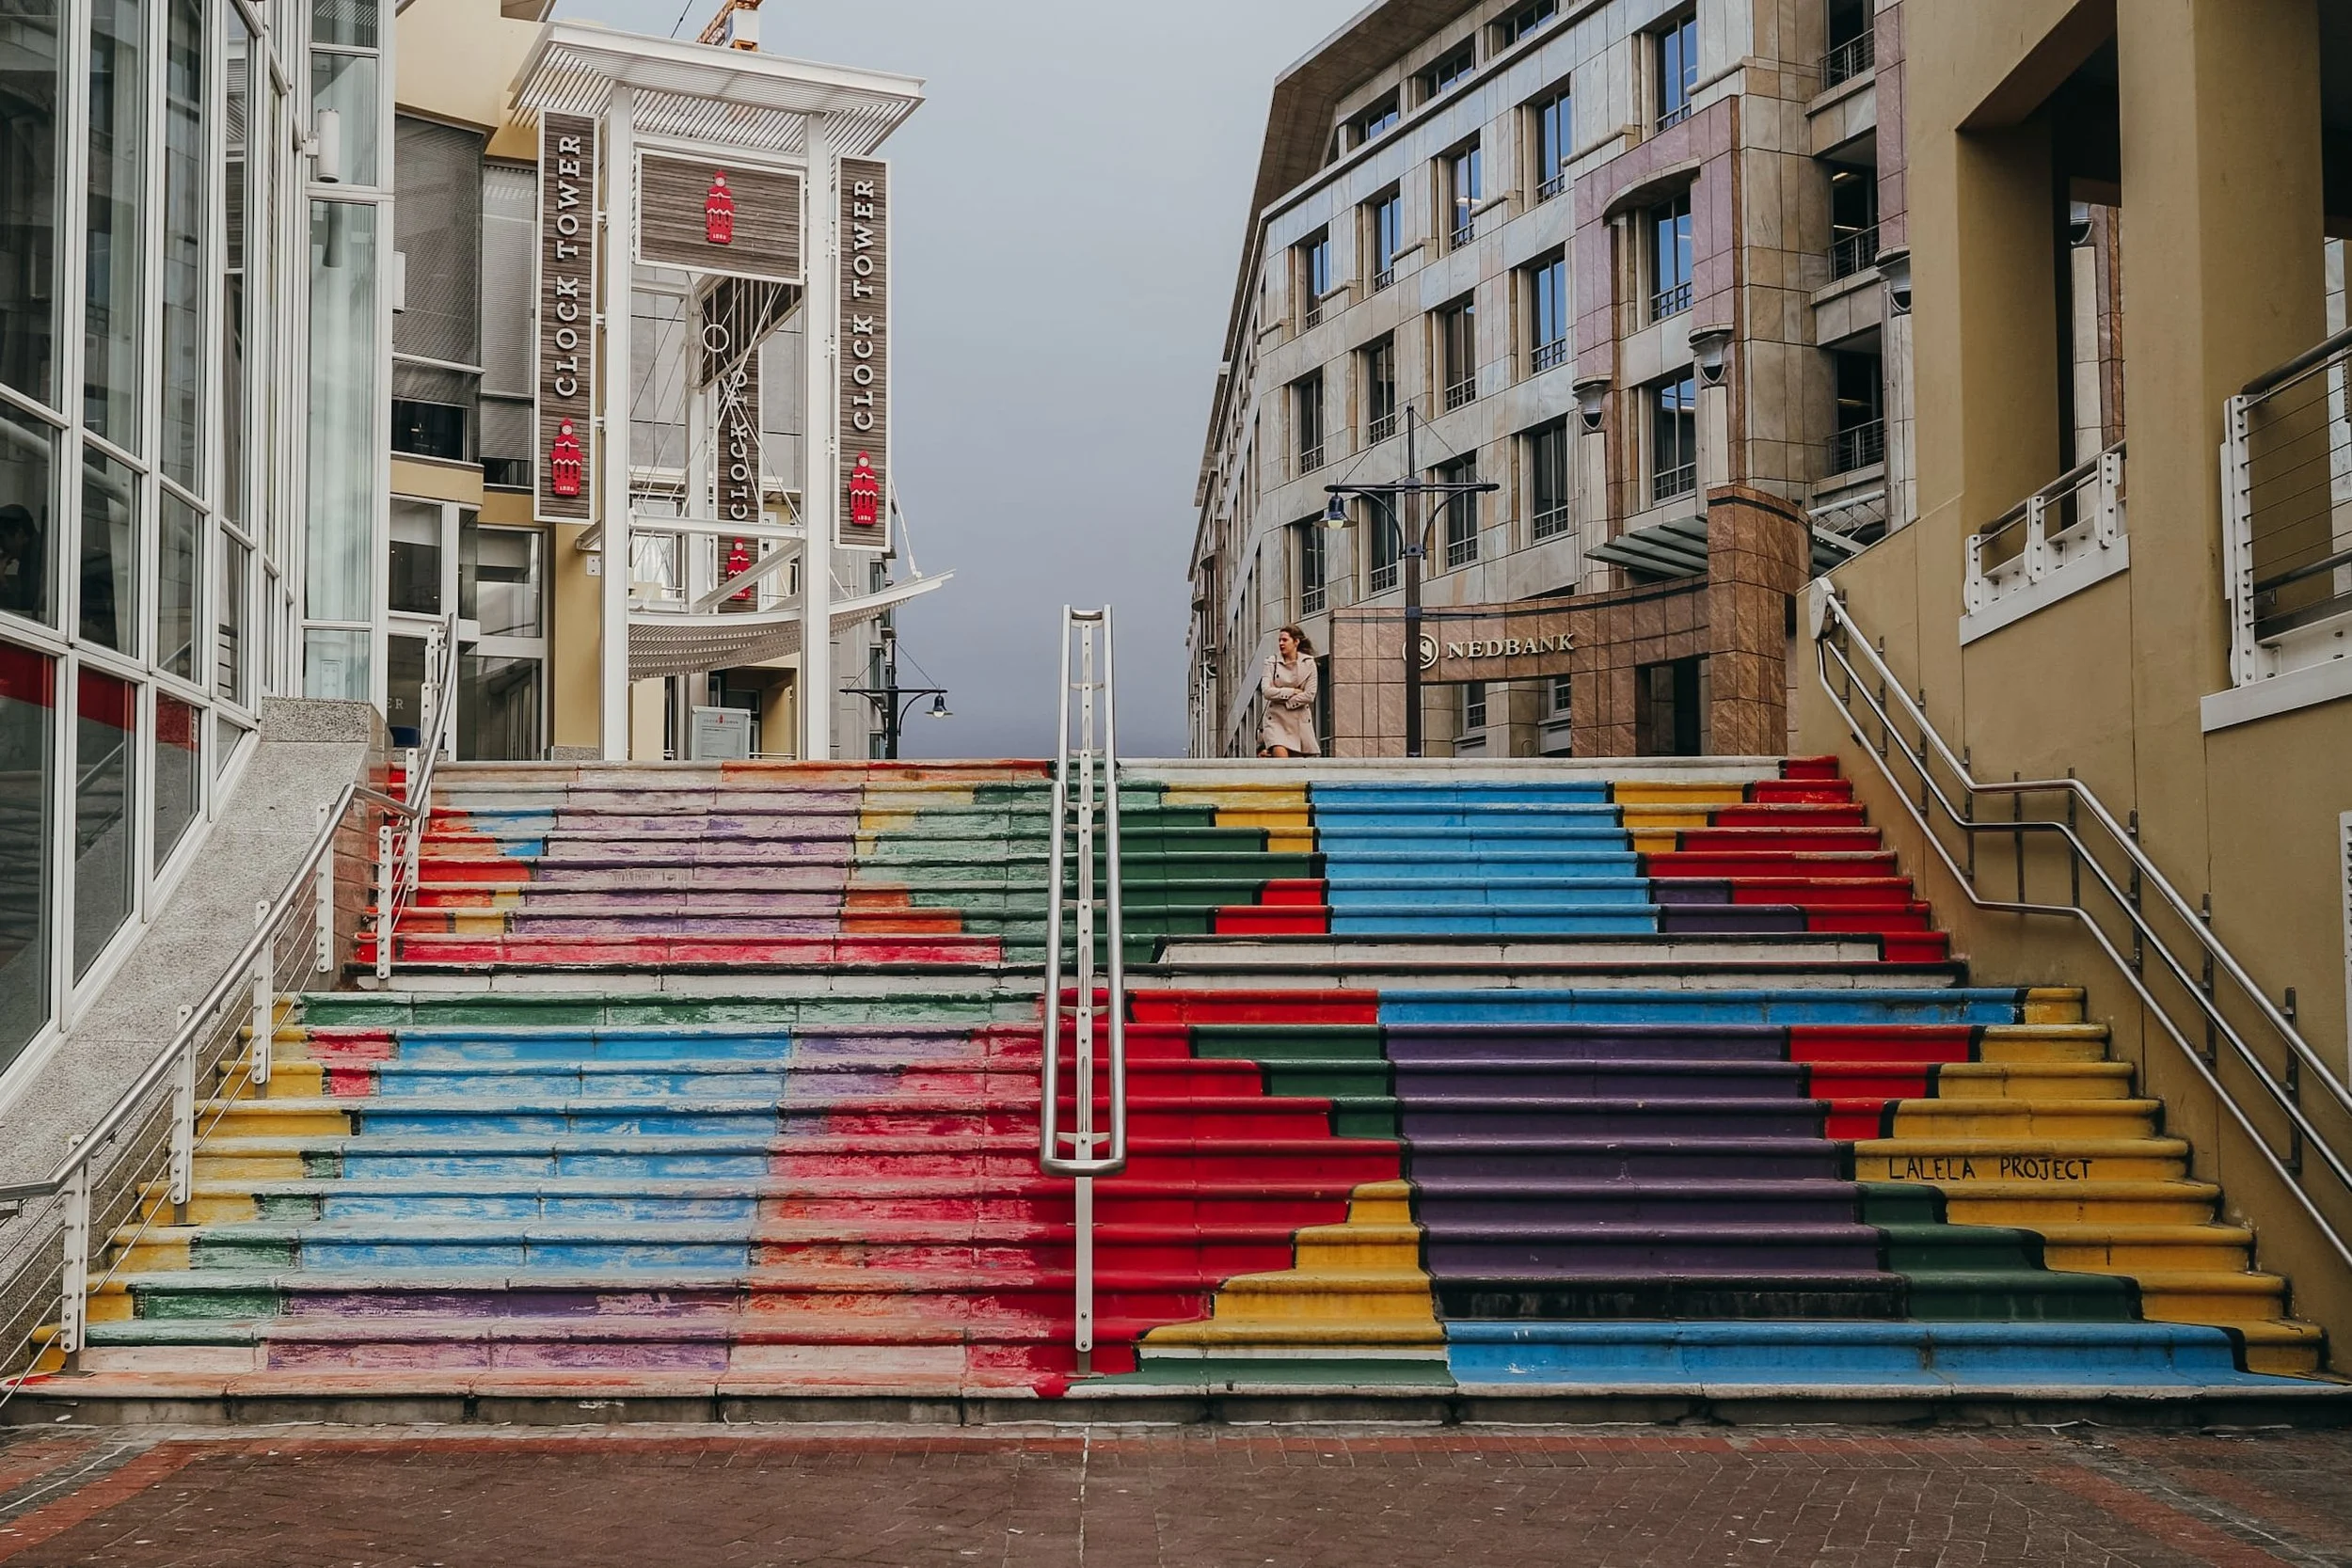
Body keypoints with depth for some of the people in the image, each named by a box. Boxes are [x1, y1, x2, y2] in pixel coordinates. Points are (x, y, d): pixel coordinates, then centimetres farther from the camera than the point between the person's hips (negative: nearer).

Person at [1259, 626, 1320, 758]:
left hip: (1300, 720, 1)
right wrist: (1292, 692, -8)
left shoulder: (1308, 663, 1)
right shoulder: (1272, 662, 2)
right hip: (1277, 718, -1)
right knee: (1279, 753, -24)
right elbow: (1267, 691, -8)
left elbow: (1309, 695, -4)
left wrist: (1286, 702, -7)